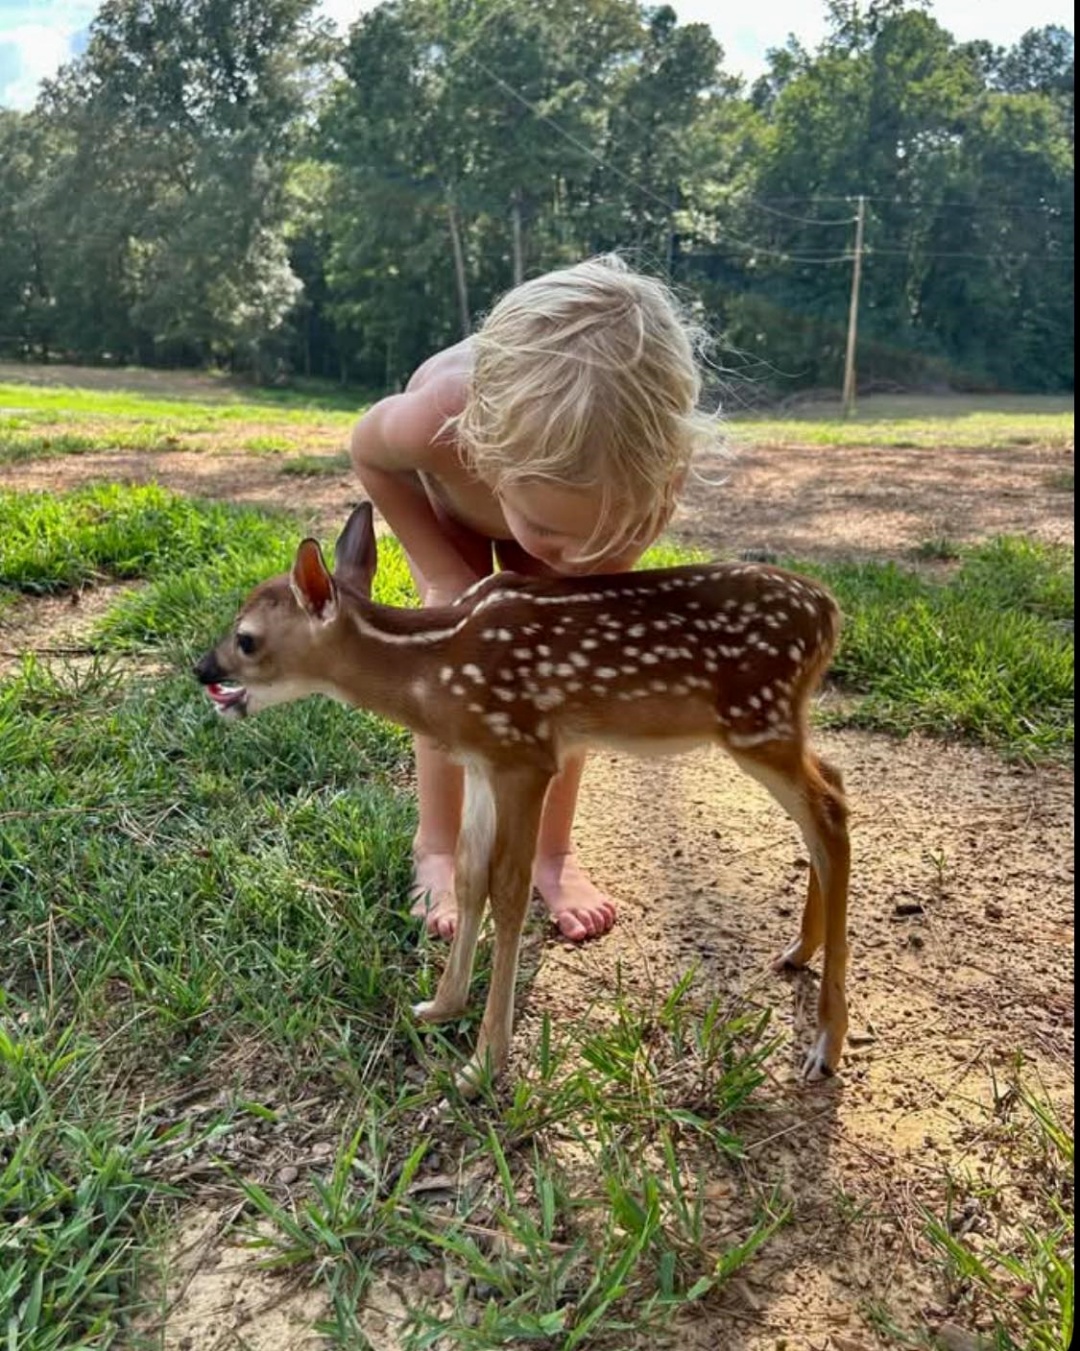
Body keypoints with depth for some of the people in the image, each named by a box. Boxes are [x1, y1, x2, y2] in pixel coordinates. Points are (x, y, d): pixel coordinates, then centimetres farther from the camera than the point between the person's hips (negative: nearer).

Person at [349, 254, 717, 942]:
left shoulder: (654, 473, -43)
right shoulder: (432, 424, -48)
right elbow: (369, 452, -23)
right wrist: (449, 580, -27)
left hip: (546, 473, 1)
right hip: (445, 486, -1)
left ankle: (554, 853, 11)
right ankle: (438, 850, 7)